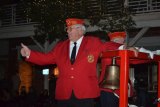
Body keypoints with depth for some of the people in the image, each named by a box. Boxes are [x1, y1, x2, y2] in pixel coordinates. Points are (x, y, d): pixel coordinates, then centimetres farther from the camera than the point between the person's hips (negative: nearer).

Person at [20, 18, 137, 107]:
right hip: (64, 94, 3)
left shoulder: (93, 43, 6)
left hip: (85, 93, -3)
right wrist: (29, 53, 4)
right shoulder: (60, 46, 14)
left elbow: (108, 46, 0)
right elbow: (47, 58, 14)